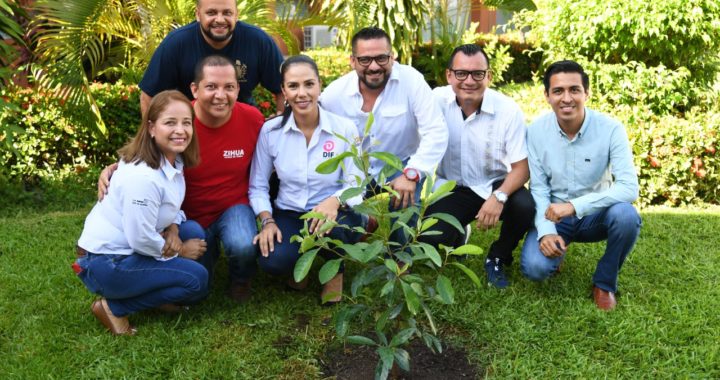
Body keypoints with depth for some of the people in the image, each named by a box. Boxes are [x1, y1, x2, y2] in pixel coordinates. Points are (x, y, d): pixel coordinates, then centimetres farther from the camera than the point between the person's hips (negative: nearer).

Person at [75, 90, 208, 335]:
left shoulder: (174, 160, -1)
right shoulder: (142, 177, -28)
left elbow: (169, 208, 11)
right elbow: (142, 240, -23)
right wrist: (179, 251, -8)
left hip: (127, 250, 9)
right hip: (104, 264, -9)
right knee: (196, 280, -15)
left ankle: (156, 295, 8)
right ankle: (113, 307, -4)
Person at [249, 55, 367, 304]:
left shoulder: (344, 128, -10)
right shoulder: (270, 131, -6)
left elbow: (355, 185, -10)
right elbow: (258, 186, 1)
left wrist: (334, 201, -31)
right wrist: (268, 221, -16)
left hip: (335, 214, -1)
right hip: (289, 214, 1)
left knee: (328, 227, -38)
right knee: (273, 261, -29)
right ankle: (300, 259, 13)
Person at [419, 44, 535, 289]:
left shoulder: (509, 110, -14)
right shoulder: (437, 101, -10)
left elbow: (521, 167, -12)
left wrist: (499, 197, -29)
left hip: (495, 185, 0)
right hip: (452, 187, 0)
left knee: (526, 207, -31)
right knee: (431, 236, -25)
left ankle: (498, 258, 3)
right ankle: (456, 239, 17)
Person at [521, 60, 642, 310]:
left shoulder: (610, 129, -18)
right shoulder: (536, 130, -12)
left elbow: (629, 188, -25)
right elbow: (538, 187, -7)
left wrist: (574, 205, -34)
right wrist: (546, 231, -23)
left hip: (595, 215, 0)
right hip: (554, 216, 1)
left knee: (626, 215, -33)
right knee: (534, 267, -25)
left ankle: (604, 282, -5)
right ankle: (558, 248, 14)